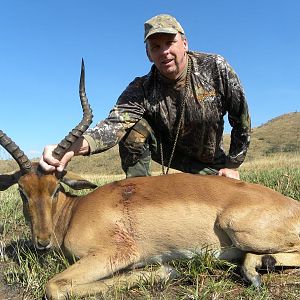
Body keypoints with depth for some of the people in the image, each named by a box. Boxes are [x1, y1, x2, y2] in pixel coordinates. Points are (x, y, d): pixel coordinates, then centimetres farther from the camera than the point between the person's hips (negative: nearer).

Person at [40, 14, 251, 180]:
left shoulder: (215, 67, -21)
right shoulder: (142, 90, -22)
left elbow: (241, 118, -13)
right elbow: (116, 122, -41)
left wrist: (232, 165, -9)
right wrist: (74, 147, -61)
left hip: (210, 162, 1)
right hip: (170, 151, 0)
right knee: (133, 127, -26)